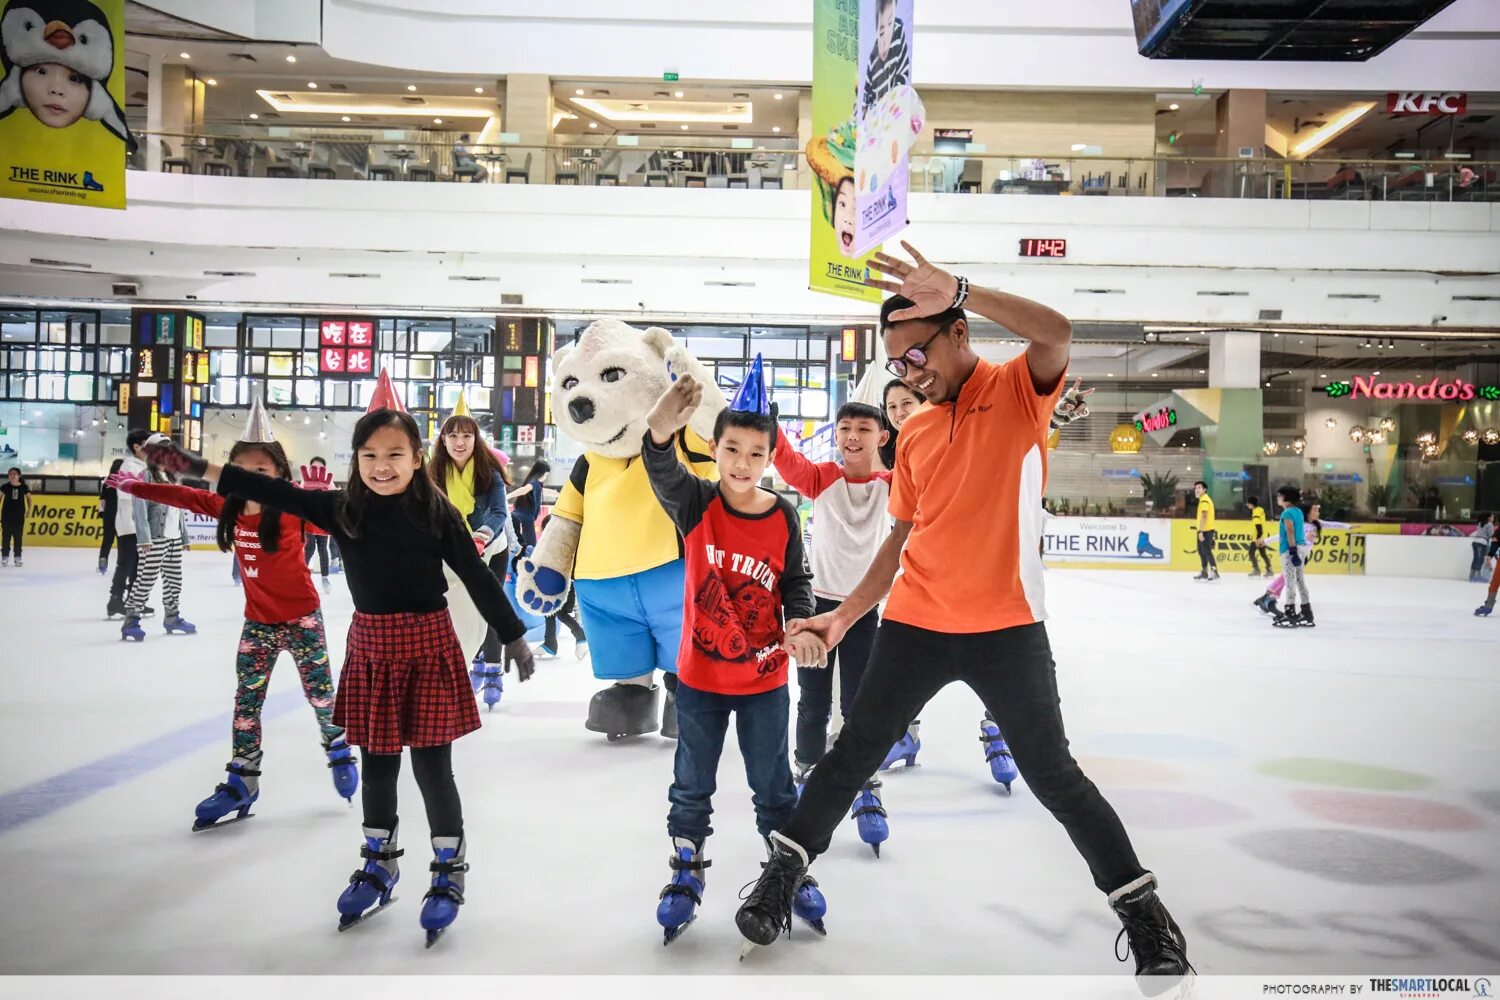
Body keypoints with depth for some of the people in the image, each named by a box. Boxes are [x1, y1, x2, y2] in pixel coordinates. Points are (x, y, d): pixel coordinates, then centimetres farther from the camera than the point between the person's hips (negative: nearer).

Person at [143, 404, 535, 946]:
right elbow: (276, 492, -6)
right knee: (377, 762, 15)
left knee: (432, 765, 3)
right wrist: (198, 466, -12)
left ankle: (450, 870, 23)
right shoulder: (342, 508, -2)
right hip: (369, 645, 3)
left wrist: (514, 637, -1)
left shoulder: (437, 513, -10)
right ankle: (379, 863, 37)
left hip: (429, 646, -3)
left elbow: (478, 577, -6)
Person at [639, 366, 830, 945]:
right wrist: (661, 433, -55)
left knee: (773, 784, 14)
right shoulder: (695, 505, -13)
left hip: (764, 679, 0)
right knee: (692, 784, 15)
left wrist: (800, 624, -19)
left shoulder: (784, 517, -9)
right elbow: (663, 474, -34)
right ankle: (686, 873, 35)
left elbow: (795, 582, 1)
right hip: (700, 677, 0)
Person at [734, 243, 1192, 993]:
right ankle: (783, 870, 26)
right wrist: (844, 617, 13)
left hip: (1006, 629, -4)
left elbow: (1057, 334, -26)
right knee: (852, 757, 9)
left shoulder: (1019, 390, -3)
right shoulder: (914, 433, 11)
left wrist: (957, 290, -30)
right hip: (914, 625, 4)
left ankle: (1144, 913, 21)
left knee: (1053, 776, 4)